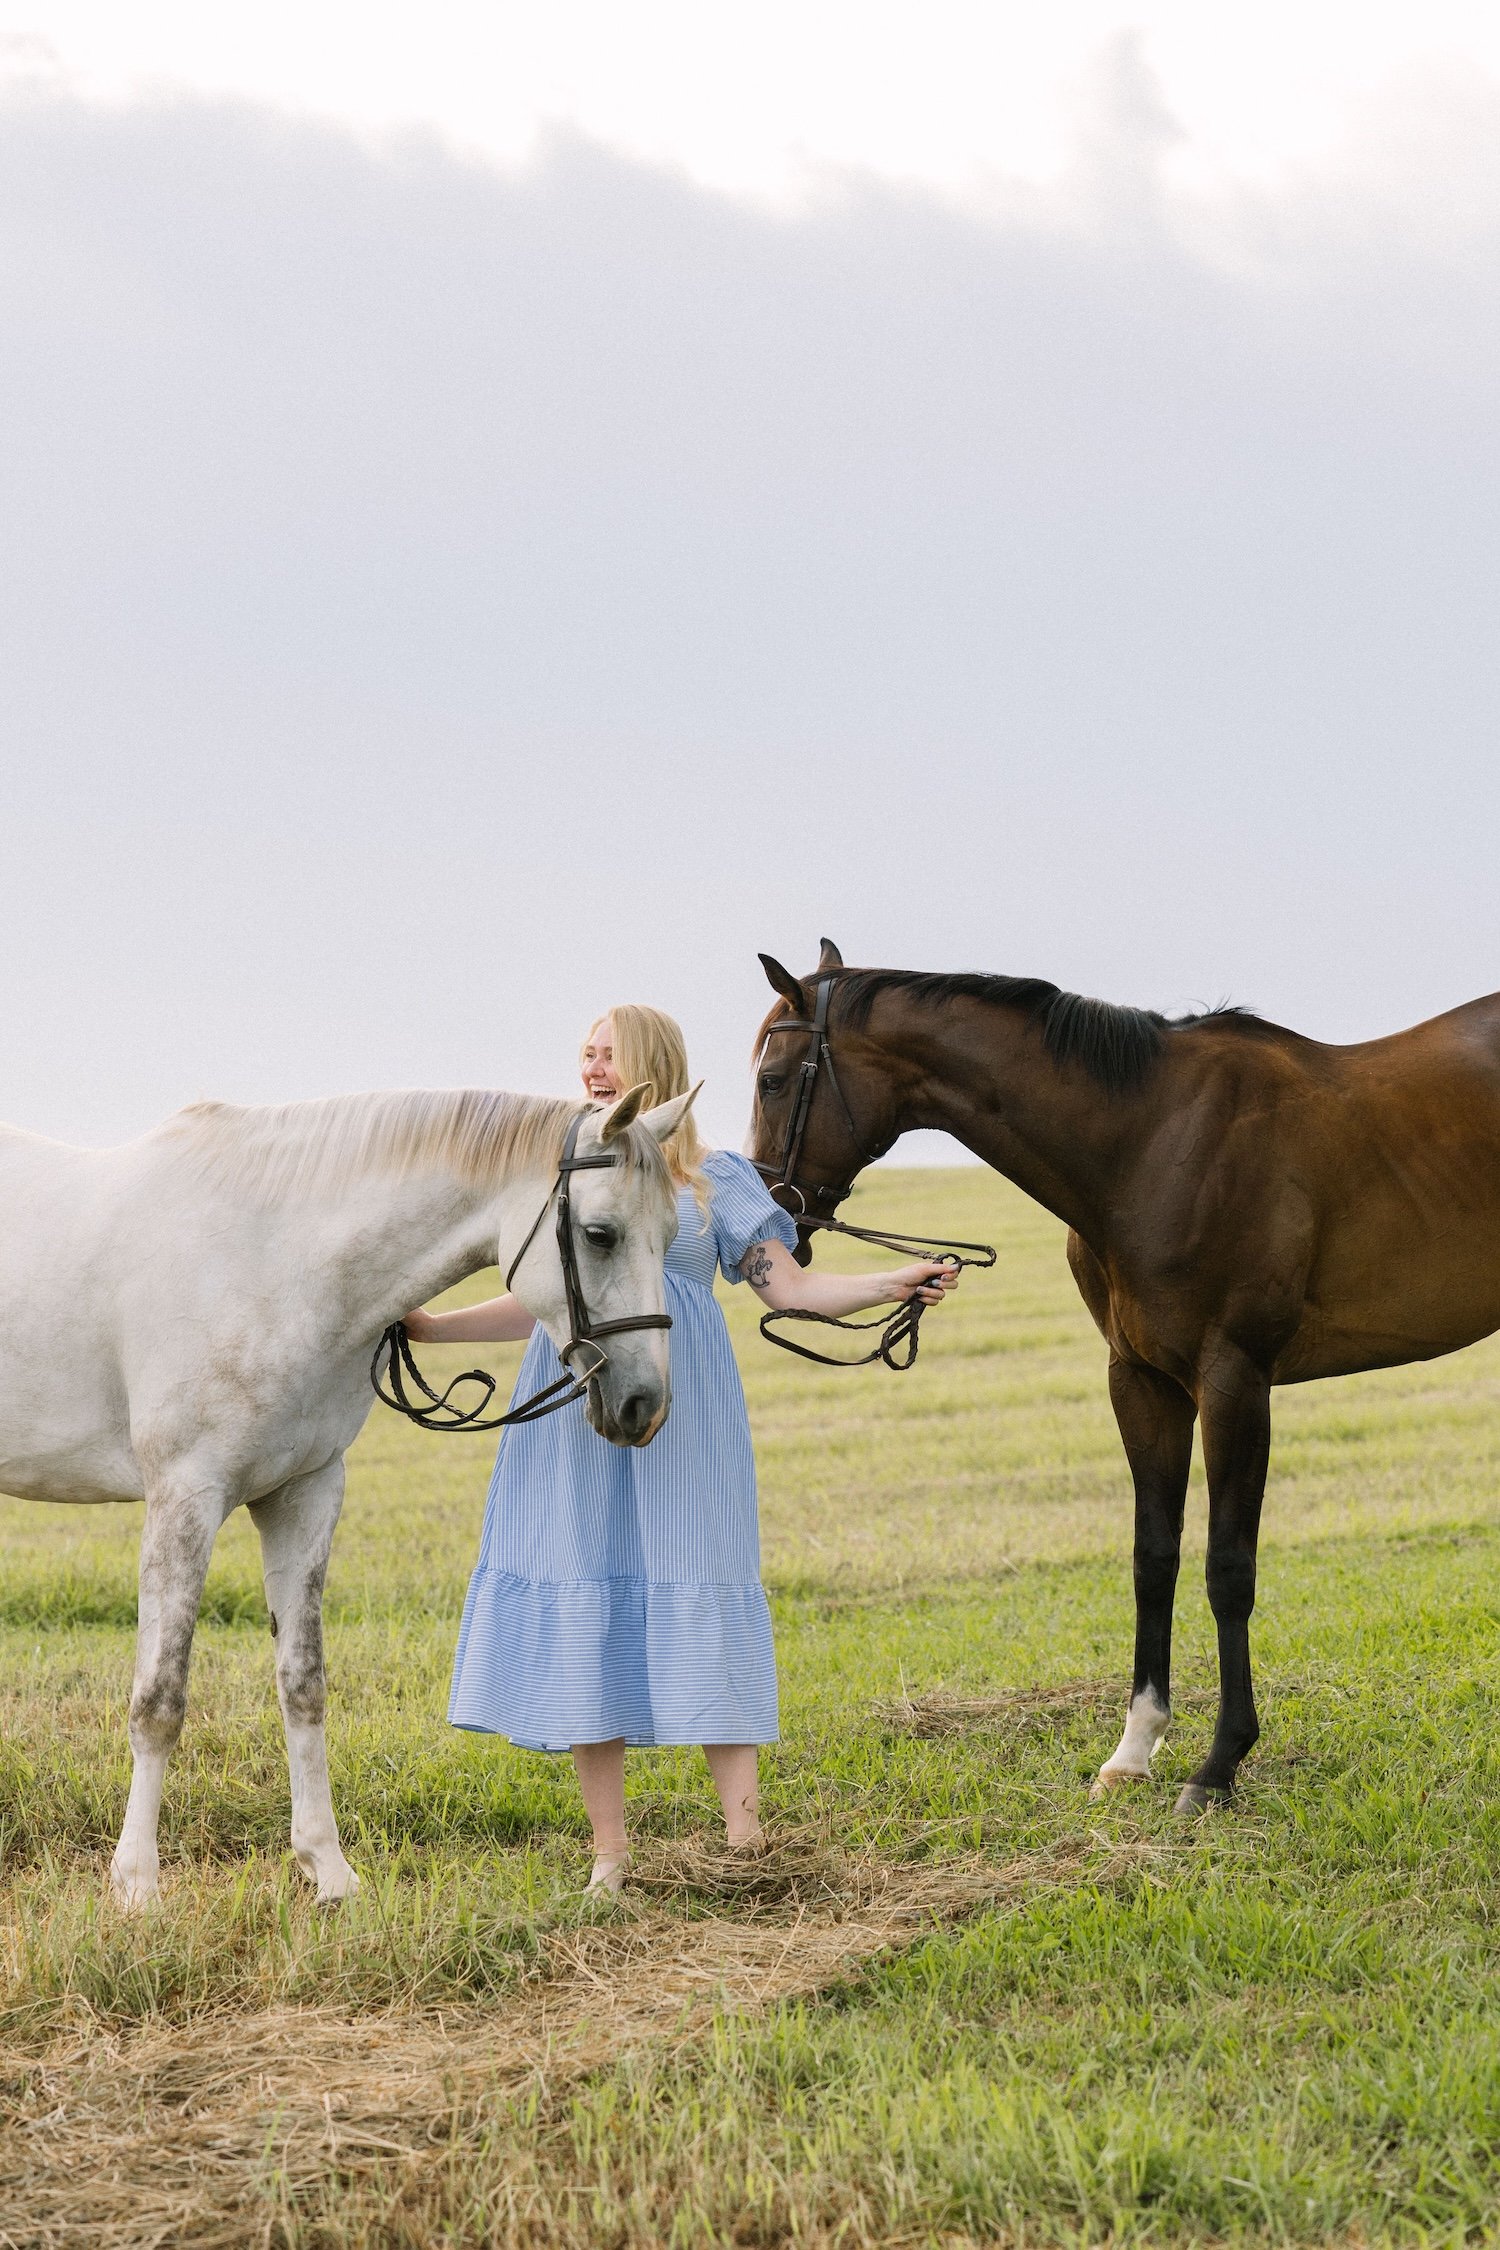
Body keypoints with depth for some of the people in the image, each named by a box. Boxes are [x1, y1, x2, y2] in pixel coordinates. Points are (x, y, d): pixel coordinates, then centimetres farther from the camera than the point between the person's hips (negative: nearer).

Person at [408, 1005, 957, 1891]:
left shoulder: (715, 1178, 6)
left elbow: (789, 1286, 1)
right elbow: (539, 1303, 17)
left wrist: (895, 1285, -11)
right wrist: (431, 1327, 9)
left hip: (679, 1419, -2)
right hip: (574, 1420, 3)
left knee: (696, 1603, -6)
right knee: (580, 1618, 2)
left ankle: (745, 1833, -5)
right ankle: (611, 1851, 9)